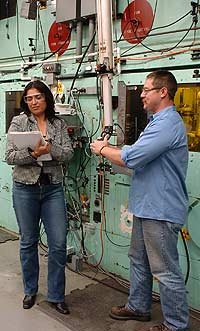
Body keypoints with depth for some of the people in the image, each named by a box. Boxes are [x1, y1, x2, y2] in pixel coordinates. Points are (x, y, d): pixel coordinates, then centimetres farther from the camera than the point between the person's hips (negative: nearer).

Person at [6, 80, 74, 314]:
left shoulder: (59, 124, 6)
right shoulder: (19, 122, 0)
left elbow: (68, 154, -3)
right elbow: (9, 156, -7)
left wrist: (49, 149, -21)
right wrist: (33, 154, -22)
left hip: (53, 189, 1)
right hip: (25, 189, -1)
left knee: (59, 243, 1)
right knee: (28, 241, 11)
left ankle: (56, 295, 18)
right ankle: (30, 290, 31)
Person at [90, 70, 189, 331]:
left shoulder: (168, 124, -21)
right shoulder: (159, 121, 16)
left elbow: (131, 158, -25)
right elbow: (141, 157, 18)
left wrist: (103, 149, -7)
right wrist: (110, 149, 5)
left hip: (161, 210, -11)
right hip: (147, 207, 11)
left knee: (166, 271, 2)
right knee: (138, 260, 22)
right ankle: (138, 307, 39)